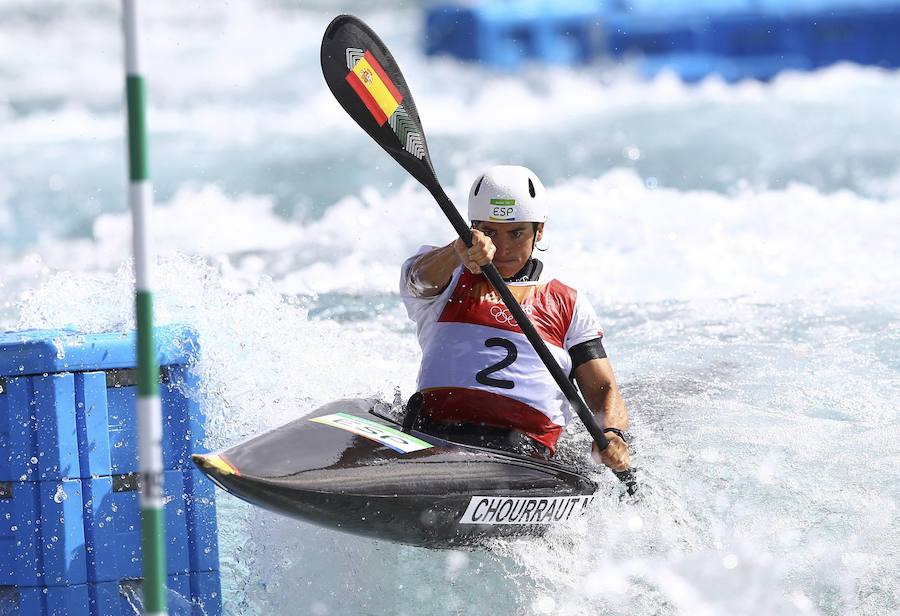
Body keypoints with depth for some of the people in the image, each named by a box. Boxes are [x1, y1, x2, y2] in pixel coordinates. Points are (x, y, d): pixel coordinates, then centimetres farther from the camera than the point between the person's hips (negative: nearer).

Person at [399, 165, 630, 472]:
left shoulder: (569, 306, 24)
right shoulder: (448, 277, 20)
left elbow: (603, 389, 16)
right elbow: (424, 278, -5)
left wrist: (612, 435, -8)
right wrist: (460, 252, -30)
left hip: (524, 446, 1)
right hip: (437, 432, -1)